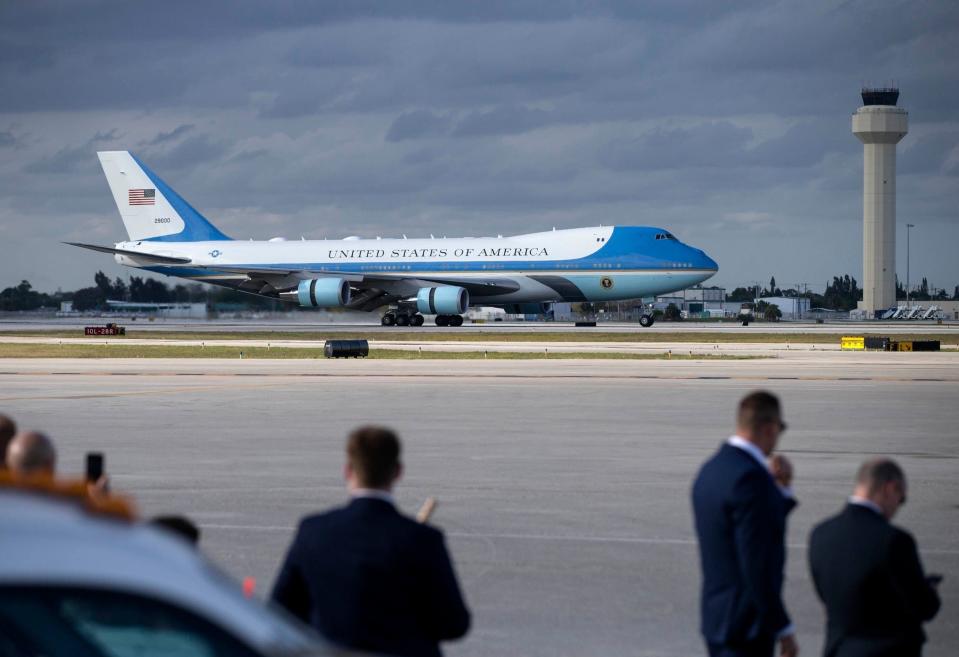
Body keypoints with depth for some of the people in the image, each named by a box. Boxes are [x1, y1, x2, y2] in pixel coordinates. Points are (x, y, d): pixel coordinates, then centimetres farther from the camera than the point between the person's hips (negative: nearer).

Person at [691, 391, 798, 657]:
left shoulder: (711, 470, 11)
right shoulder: (751, 478, -20)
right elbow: (757, 565, -23)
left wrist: (781, 488, 9)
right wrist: (782, 628, -17)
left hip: (717, 614, 10)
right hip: (746, 623, -10)